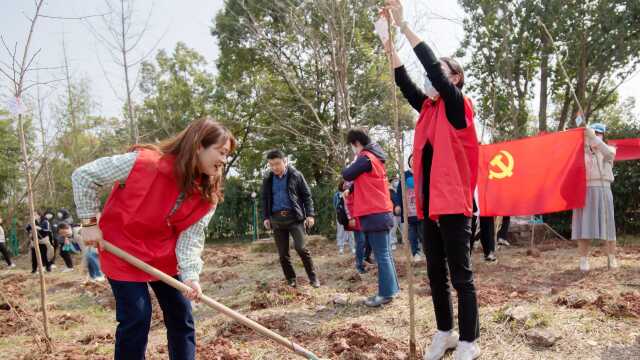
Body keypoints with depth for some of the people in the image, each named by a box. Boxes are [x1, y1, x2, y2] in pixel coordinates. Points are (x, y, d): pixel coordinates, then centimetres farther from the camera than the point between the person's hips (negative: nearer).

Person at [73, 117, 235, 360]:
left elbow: (191, 237, -14)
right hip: (123, 251, -5)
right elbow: (83, 175, -18)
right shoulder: (144, 162, -28)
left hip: (164, 256, 5)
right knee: (136, 318, -7)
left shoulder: (207, 196, -13)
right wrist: (89, 222, -16)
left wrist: (191, 276, -29)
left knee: (181, 316, 8)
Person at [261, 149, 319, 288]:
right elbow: (265, 199, 17)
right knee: (283, 253, 5)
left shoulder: (296, 175, -1)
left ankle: (313, 277, 3)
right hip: (277, 219, 4)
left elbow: (306, 196, 2)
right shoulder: (268, 179, 7)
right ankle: (291, 280, 18)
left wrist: (310, 214, -5)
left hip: (294, 217, -3)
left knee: (300, 247, -14)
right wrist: (266, 217, 8)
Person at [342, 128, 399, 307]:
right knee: (385, 253, 13)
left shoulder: (365, 158, -11)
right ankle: (391, 288, 19)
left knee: (381, 255, -7)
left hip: (374, 213, -10)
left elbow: (347, 175, -7)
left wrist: (353, 163, 9)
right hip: (381, 211, 10)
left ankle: (386, 293, -3)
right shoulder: (375, 157, 18)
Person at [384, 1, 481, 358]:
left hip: (454, 204, -7)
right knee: (436, 274, 14)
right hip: (431, 205, 7)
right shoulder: (429, 108, 14)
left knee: (461, 276, 0)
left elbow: (433, 67, -16)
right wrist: (389, 42, -7)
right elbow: (406, 83, 2)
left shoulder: (458, 106, -5)